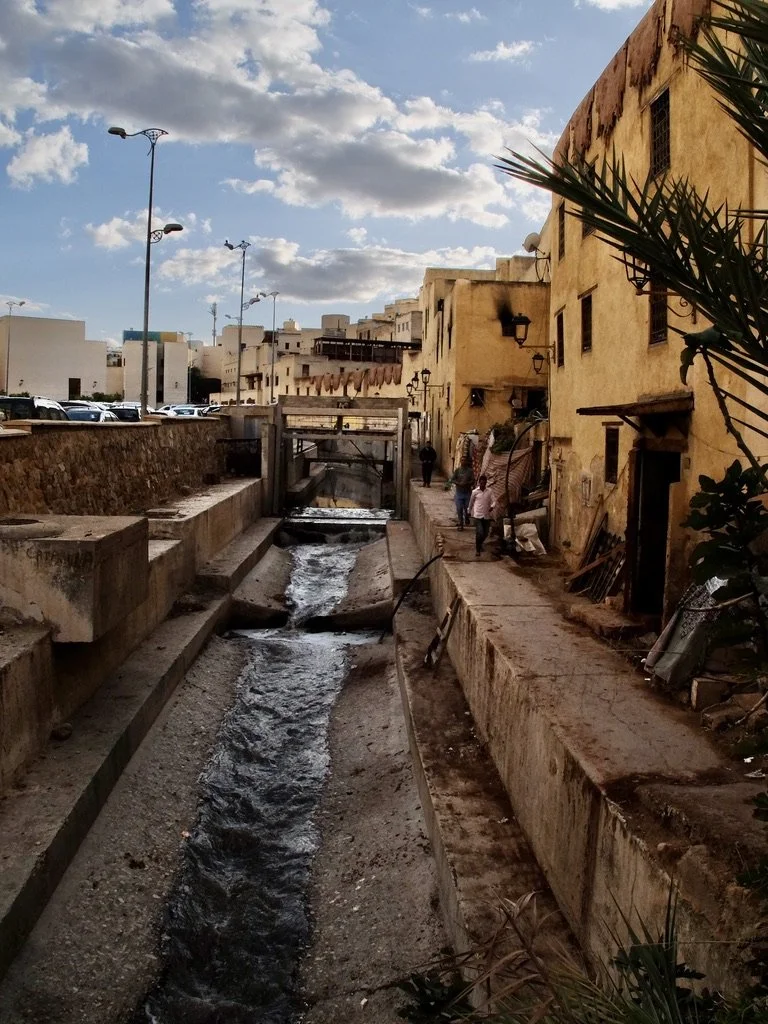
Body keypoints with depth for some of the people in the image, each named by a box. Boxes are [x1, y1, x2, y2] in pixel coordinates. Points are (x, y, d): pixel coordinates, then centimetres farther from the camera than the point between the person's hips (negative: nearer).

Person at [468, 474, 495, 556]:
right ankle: (478, 549, 2)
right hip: (478, 516, -3)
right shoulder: (475, 492, -1)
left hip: (486, 516, 3)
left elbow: (493, 502, -2)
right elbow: (471, 502, 12)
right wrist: (470, 511, 21)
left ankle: (480, 544, 42)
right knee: (480, 533, -15)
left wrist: (492, 506, -23)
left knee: (485, 534, 11)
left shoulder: (489, 492, 3)